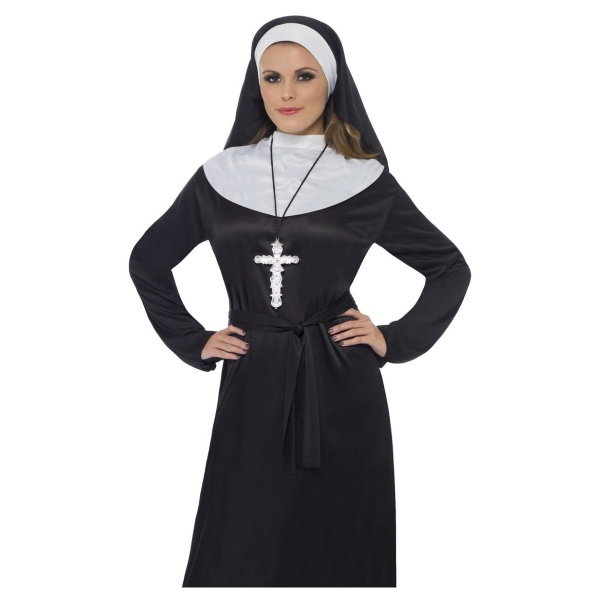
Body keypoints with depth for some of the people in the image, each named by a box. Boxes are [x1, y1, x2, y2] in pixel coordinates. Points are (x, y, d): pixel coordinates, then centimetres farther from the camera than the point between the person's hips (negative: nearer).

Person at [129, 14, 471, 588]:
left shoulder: (367, 181, 0)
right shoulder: (221, 177, 4)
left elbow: (451, 268, 9)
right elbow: (147, 261, 15)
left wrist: (395, 339, 0)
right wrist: (194, 341, 7)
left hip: (341, 391, -1)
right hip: (252, 390, 1)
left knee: (337, 549, 8)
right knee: (242, 555, 7)